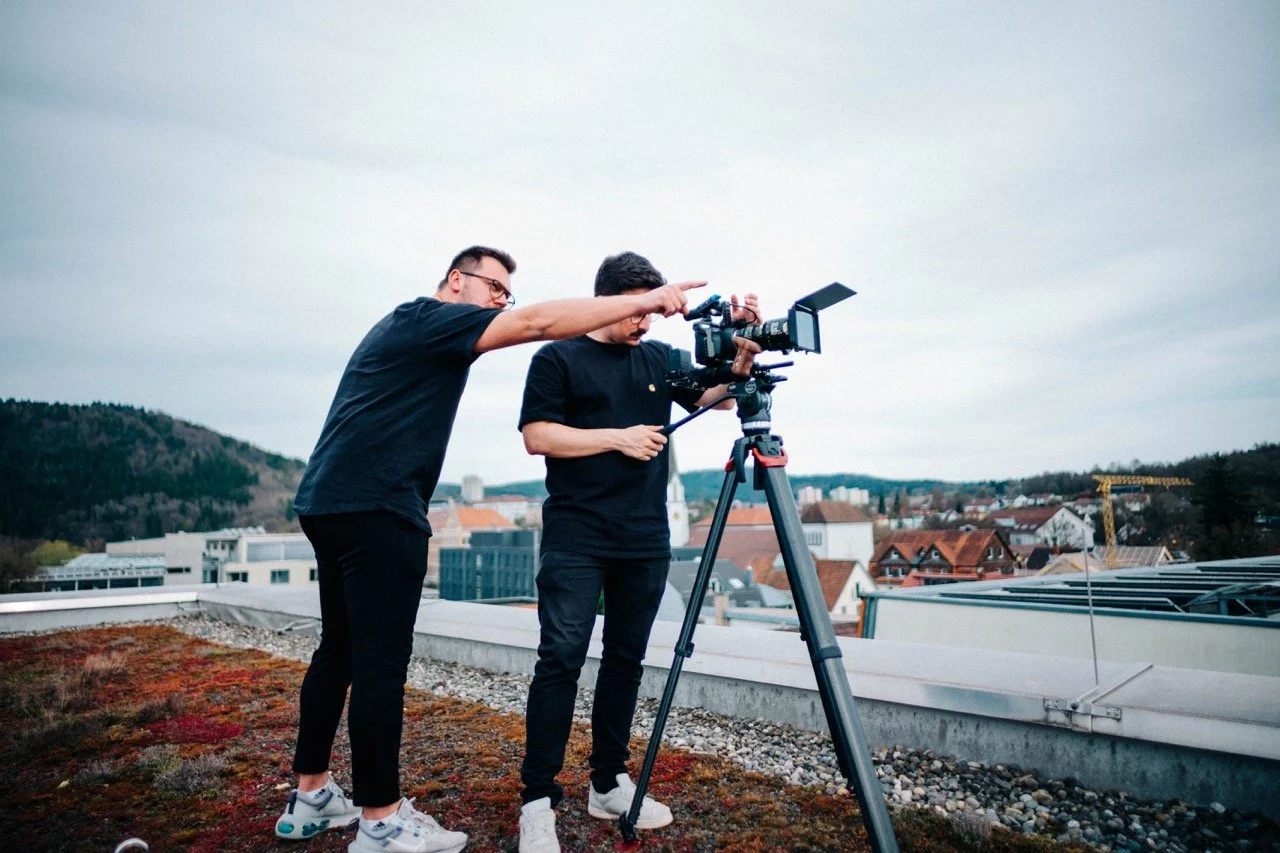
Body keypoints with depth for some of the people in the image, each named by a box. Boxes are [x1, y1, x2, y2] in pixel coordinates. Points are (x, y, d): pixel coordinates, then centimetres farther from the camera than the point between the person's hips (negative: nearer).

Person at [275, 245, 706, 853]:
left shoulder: (409, 331, 24)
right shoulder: (427, 317, -5)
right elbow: (538, 322, -16)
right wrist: (645, 301, -16)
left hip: (331, 505, 11)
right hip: (376, 510, -11)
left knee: (340, 651, 14)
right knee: (381, 662, -6)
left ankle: (311, 798, 25)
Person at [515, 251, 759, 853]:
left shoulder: (661, 359, 14)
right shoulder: (558, 358, 2)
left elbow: (717, 395, 12)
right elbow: (537, 435, -6)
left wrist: (743, 349, -5)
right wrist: (617, 437, -12)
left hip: (645, 542, 5)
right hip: (576, 539, -4)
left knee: (625, 659, 9)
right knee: (561, 658, -8)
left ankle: (609, 785, 22)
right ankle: (538, 801, 1)